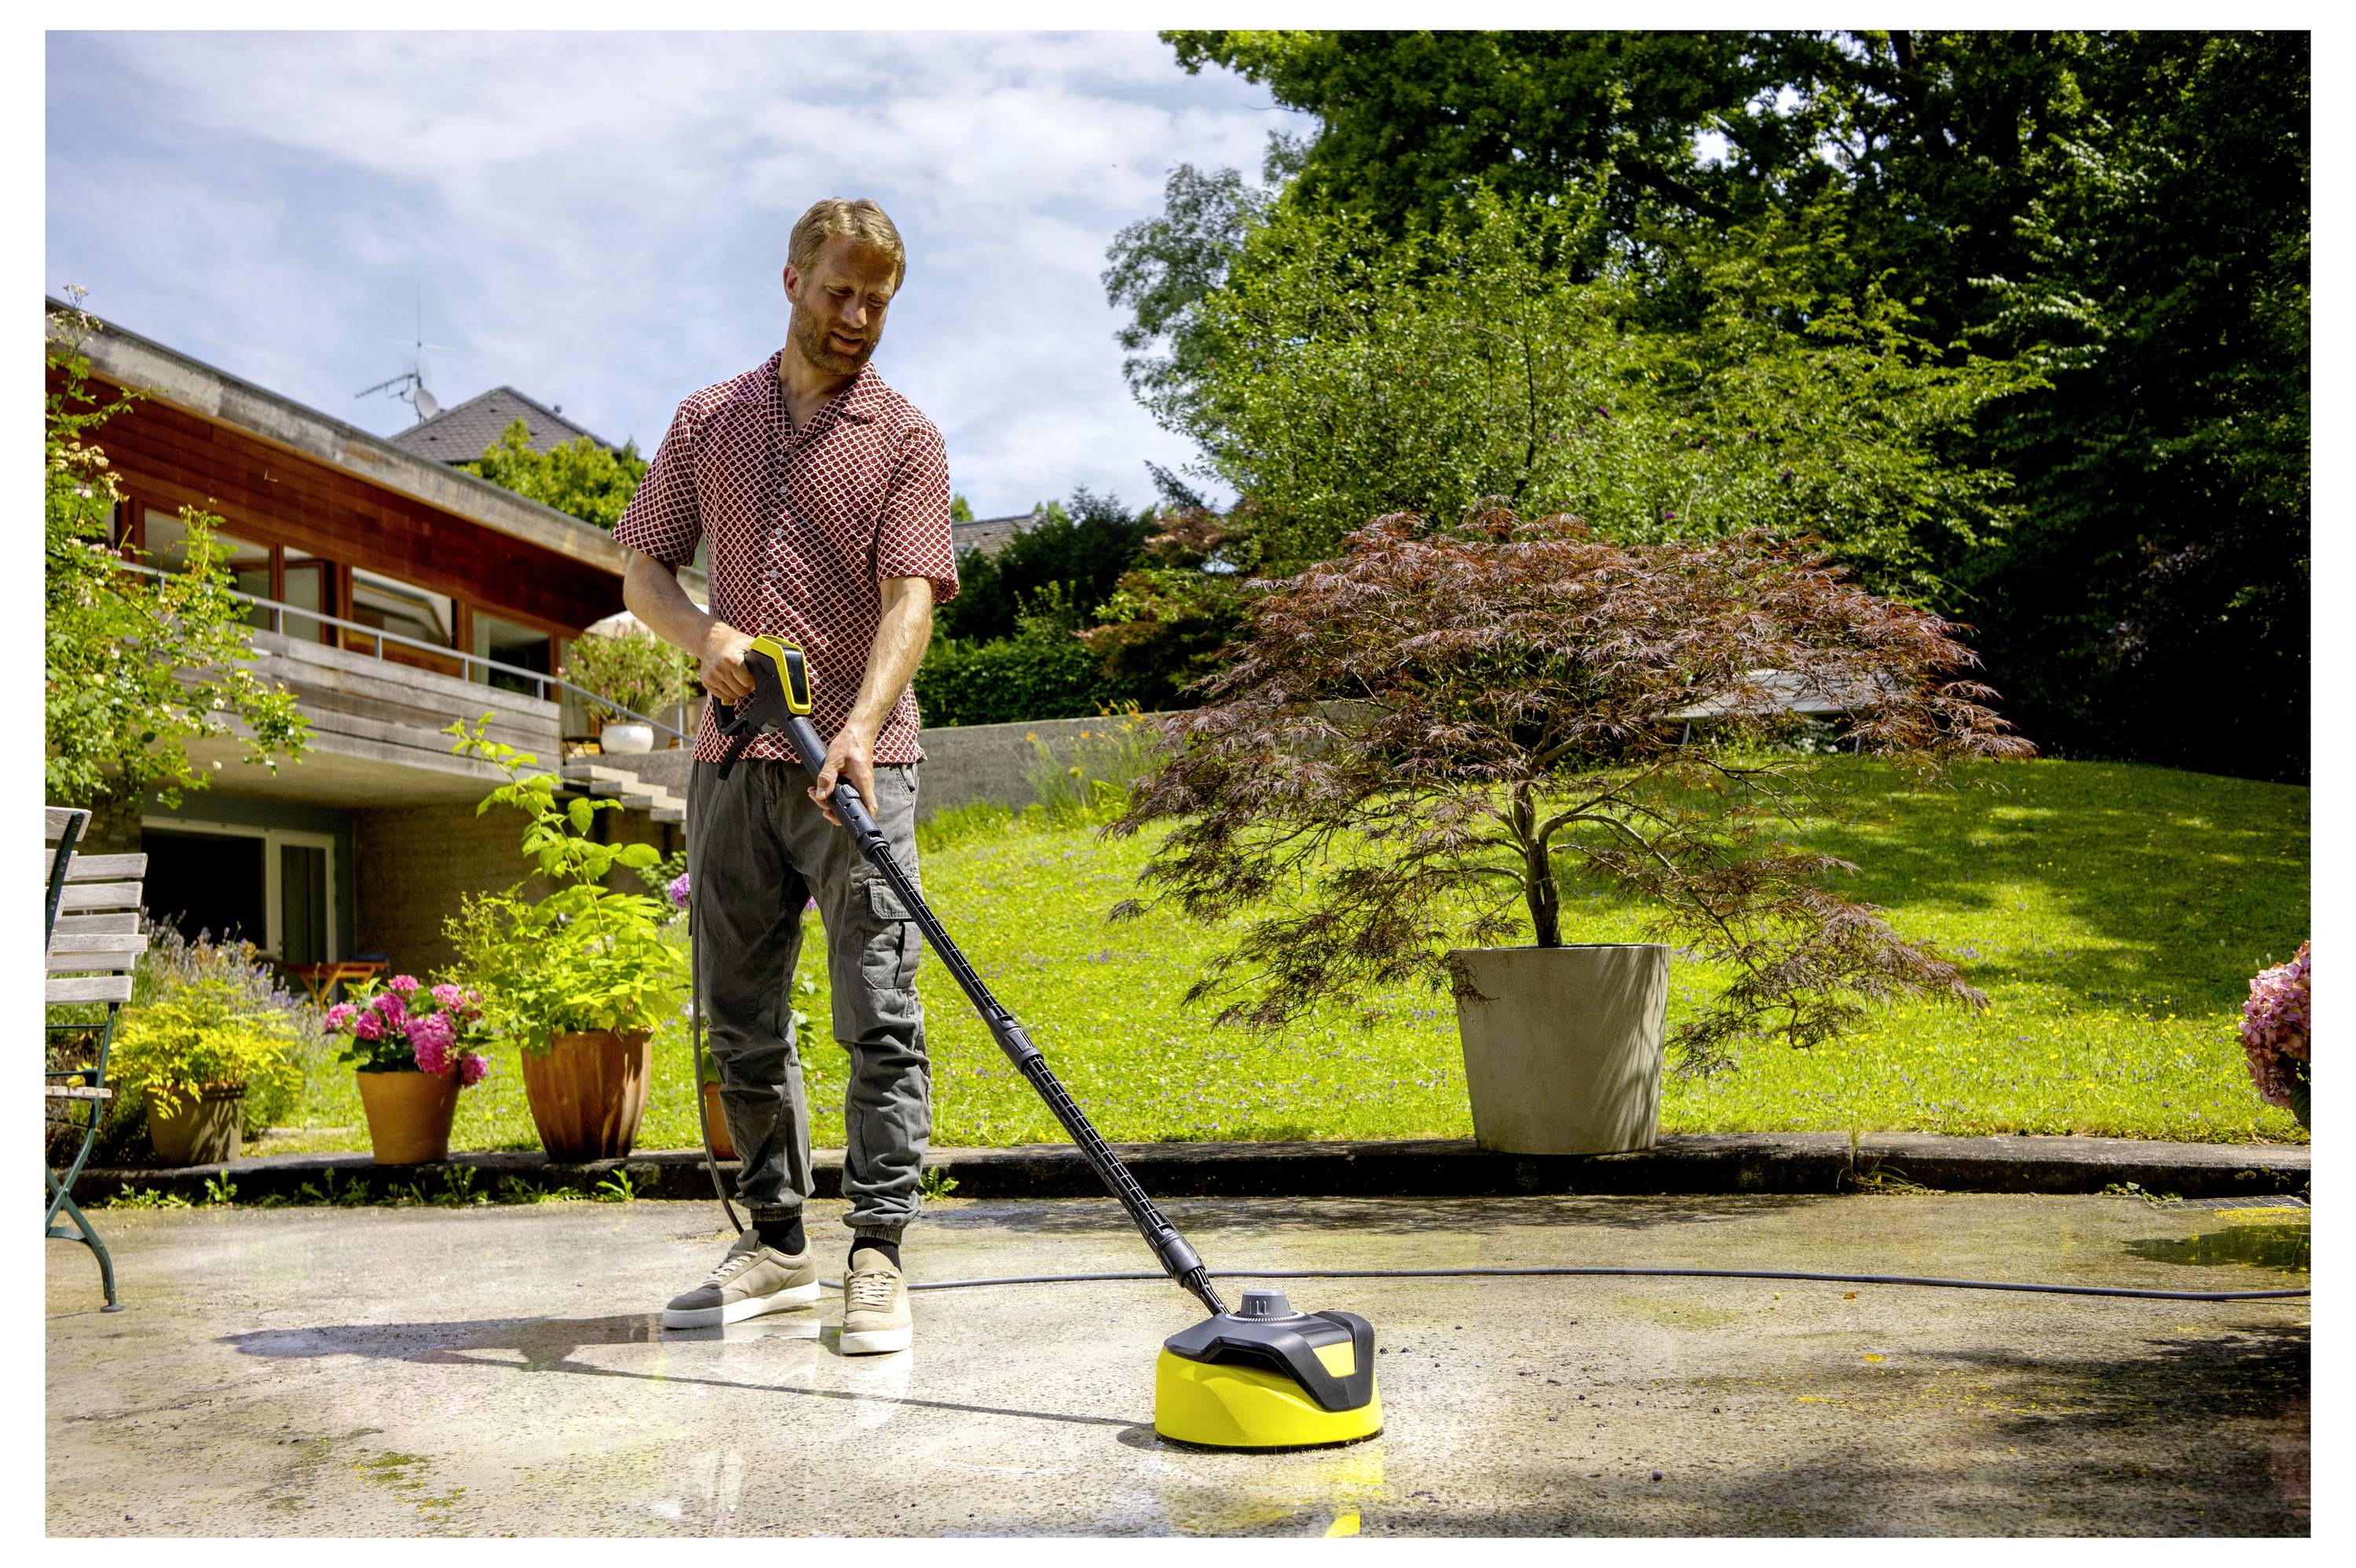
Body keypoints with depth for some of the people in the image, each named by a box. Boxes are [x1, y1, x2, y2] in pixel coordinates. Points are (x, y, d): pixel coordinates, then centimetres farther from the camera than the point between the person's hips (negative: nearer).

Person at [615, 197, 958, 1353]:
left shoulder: (905, 439, 3)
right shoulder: (708, 421, 14)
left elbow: (910, 598, -9)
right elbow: (642, 570, 16)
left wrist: (858, 730, -25)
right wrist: (704, 633, -7)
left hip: (857, 759, -4)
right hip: (733, 759, 4)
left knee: (879, 1016, -8)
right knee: (740, 1019, 8)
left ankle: (877, 1256, -2)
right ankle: (776, 1243, 20)